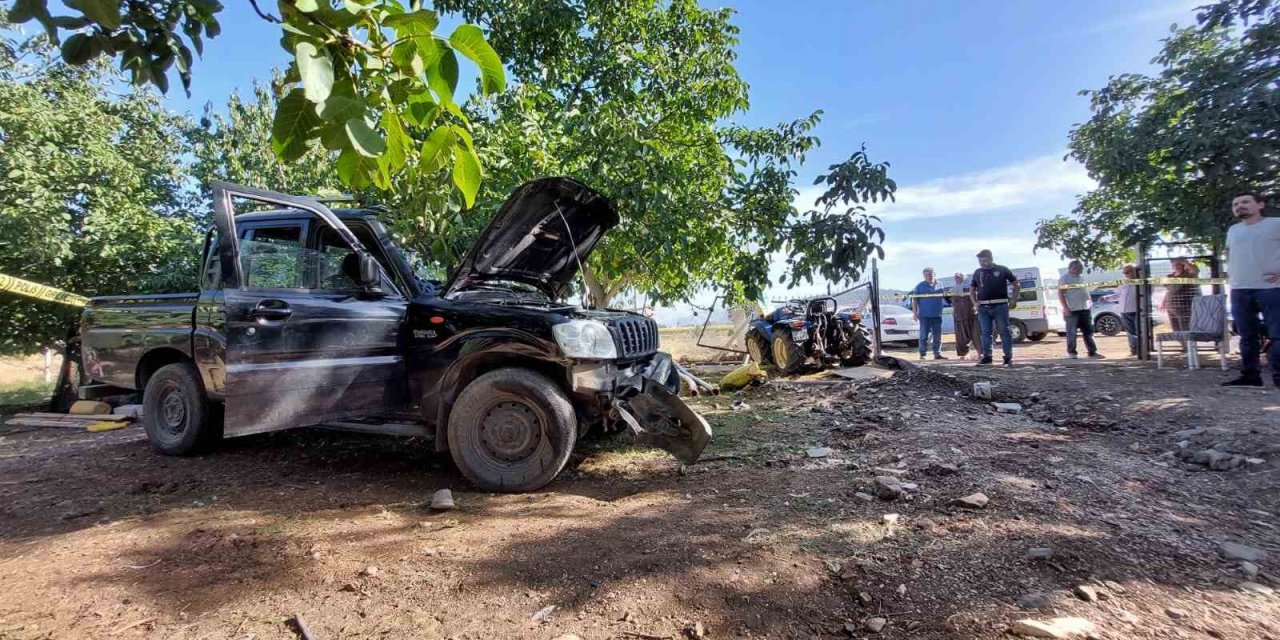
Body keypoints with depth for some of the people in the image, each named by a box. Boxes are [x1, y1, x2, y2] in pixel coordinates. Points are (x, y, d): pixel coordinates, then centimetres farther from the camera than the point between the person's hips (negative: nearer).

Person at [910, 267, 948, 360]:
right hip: (924, 315, -4)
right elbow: (914, 299, 0)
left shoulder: (939, 285, 12)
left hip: (937, 315, 4)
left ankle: (937, 353, 13)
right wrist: (914, 312, -8)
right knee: (924, 335, -2)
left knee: (937, 335, 6)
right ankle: (922, 354, 2)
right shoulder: (920, 286, 1)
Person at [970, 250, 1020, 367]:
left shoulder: (1002, 270, 3)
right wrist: (974, 302, 9)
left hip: (1000, 306, -3)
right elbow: (972, 289, 23)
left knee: (1004, 332, 0)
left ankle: (1008, 357, 4)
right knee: (986, 333, 4)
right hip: (983, 307, 3)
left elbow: (1017, 284, 9)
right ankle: (987, 357, 8)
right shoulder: (978, 272, 12)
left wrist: (1013, 300, 0)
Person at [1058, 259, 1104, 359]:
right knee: (1072, 332, -3)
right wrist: (1065, 308, -18)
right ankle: (1071, 352, 5)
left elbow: (1086, 292, 25)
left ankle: (1092, 352, 14)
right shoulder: (1064, 279, -6)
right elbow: (1060, 294, -11)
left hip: (1085, 309, 7)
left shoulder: (1081, 278, 18)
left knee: (1088, 332, 9)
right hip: (1072, 310, -7)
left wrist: (1090, 305, 18)